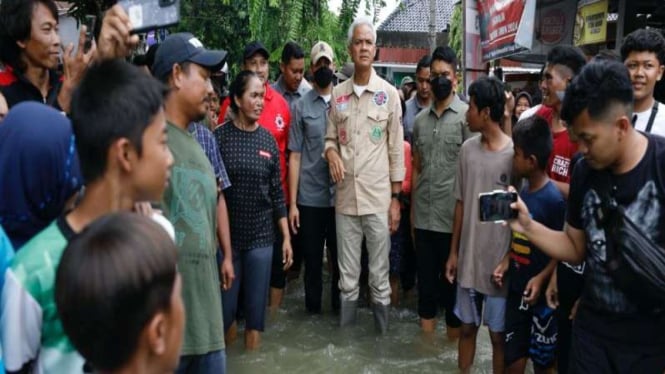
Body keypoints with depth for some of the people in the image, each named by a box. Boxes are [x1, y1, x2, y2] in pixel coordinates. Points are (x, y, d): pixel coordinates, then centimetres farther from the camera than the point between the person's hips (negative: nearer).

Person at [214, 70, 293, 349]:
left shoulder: (268, 140, 5)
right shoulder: (219, 137, -5)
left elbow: (276, 192, 8)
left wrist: (286, 236, 6)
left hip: (261, 236, 3)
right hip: (226, 235, -3)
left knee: (256, 306, 9)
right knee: (224, 307, 5)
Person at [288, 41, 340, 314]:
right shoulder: (301, 106, 1)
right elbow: (295, 157, -1)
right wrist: (292, 202, -4)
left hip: (341, 195, 1)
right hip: (310, 197, -1)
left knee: (341, 255, 12)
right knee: (312, 257, 11)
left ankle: (340, 305, 31)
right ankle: (312, 307, 29)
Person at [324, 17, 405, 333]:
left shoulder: (389, 93, -1)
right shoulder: (337, 94, 7)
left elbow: (396, 149, 0)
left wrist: (396, 198, -2)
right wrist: (331, 152, -10)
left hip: (378, 197, -2)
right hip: (345, 197, 3)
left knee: (379, 274, 7)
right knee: (347, 274, 13)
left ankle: (382, 333, 22)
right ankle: (345, 330, 28)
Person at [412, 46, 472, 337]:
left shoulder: (467, 116, -4)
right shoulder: (420, 119, 11)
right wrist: (411, 208, 10)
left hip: (452, 215, -4)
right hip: (423, 215, 5)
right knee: (425, 275, 14)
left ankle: (454, 329, 23)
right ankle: (427, 327, 27)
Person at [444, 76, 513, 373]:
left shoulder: (514, 153, -13)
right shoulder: (467, 149, 1)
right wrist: (454, 252, 10)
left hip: (499, 262, -4)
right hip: (468, 257, 4)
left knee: (499, 334, 11)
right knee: (467, 327, 18)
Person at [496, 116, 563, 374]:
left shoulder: (554, 199, -19)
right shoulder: (523, 191, 4)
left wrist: (542, 278, -23)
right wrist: (506, 262, 2)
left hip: (540, 293, -7)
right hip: (516, 287, 7)